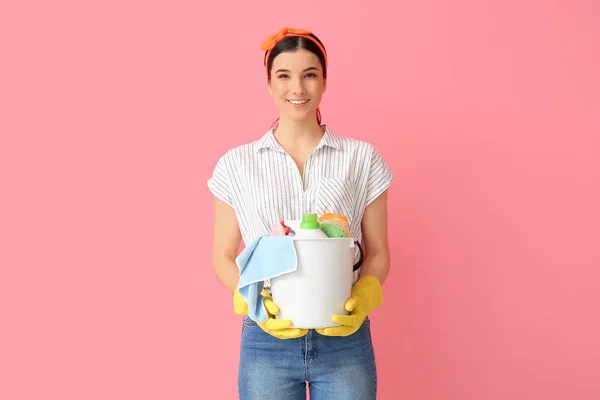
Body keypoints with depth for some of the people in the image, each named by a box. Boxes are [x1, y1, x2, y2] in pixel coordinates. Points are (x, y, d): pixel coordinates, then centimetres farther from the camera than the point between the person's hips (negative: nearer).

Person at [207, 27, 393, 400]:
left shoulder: (362, 159, 3)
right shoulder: (236, 164, 3)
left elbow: (377, 252, 6)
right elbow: (224, 258, 6)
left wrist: (362, 300, -12)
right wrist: (256, 303, -11)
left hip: (345, 339, 0)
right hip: (266, 341, 0)